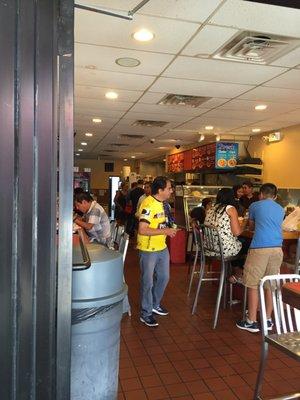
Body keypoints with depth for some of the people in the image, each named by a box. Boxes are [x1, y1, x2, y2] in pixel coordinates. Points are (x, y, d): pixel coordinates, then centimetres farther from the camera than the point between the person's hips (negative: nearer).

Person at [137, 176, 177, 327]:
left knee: (163, 278, 20)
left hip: (162, 248, 9)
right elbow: (142, 230, -27)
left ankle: (155, 305, 41)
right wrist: (164, 231, -25)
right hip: (149, 250, -9)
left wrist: (169, 229, 8)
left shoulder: (162, 202, 5)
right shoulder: (148, 204, -23)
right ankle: (146, 314, 22)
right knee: (148, 282, 5)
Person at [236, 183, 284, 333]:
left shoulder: (255, 206, 9)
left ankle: (251, 322, 8)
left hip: (259, 248, -5)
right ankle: (268, 320, 22)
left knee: (253, 285, 2)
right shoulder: (281, 209, 19)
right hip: (277, 249, 5)